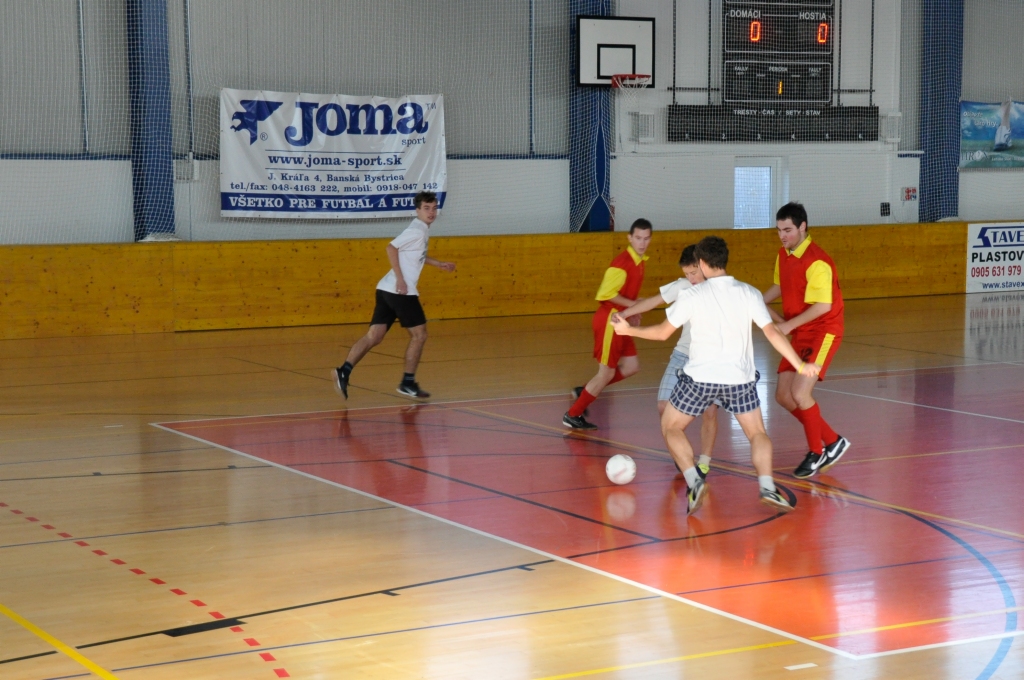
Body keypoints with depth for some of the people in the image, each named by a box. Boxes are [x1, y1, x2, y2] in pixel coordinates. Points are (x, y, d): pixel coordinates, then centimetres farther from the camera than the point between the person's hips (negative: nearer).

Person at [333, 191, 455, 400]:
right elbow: (391, 248, -19)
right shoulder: (417, 230, -10)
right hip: (401, 291, -9)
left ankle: (344, 370, -13)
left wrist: (438, 264, 41)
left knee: (374, 336, 1)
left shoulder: (422, 231, 19)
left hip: (387, 290, 9)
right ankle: (408, 383, 10)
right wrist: (400, 278, -22)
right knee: (419, 334, 5)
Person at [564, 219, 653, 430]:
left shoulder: (639, 261, 10)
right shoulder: (623, 263, -20)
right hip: (609, 320, -9)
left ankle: (585, 392, 19)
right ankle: (572, 415, 7)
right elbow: (606, 293, -24)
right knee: (607, 373, -4)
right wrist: (633, 304, -20)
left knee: (631, 366, 11)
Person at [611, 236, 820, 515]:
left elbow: (663, 332, 1)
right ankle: (767, 486, -7)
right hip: (740, 378, 2)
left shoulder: (691, 296, -7)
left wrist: (628, 330, 16)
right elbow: (772, 332, -5)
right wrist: (800, 365, 3)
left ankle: (694, 482, -5)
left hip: (700, 377, -2)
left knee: (671, 427, 17)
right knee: (757, 433, 18)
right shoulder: (748, 293, -2)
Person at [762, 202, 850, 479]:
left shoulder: (816, 261, -22)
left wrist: (789, 324, -24)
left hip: (823, 333, -9)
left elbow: (824, 305, -25)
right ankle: (832, 442, 20)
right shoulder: (784, 254, 5)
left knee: (800, 393, -18)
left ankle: (817, 453, 3)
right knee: (783, 396, 6)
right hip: (800, 335, 9)